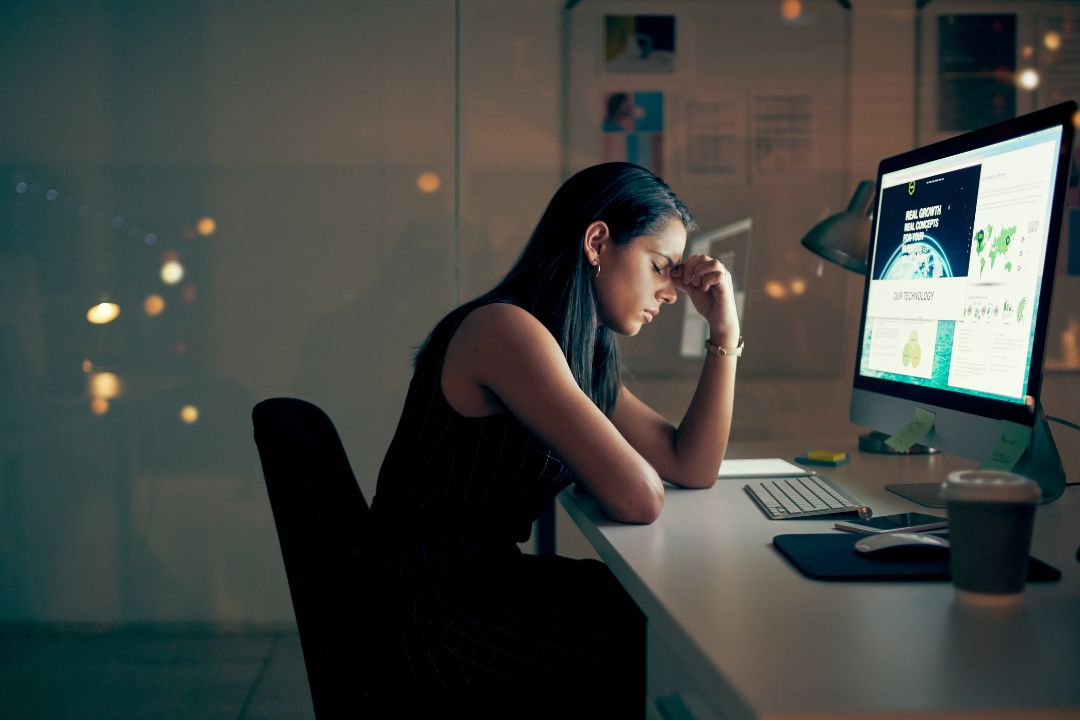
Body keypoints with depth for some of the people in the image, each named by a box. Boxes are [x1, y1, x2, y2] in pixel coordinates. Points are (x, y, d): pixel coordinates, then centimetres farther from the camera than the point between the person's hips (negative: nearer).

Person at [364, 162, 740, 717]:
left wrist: (724, 332, 7)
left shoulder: (589, 355, 12)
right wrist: (607, 462, -1)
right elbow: (638, 499, -24)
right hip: (435, 635, -9)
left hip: (484, 586, 9)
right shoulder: (504, 329, -19)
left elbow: (694, 468, 11)